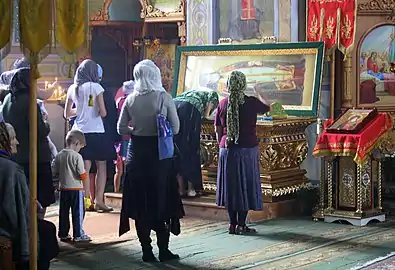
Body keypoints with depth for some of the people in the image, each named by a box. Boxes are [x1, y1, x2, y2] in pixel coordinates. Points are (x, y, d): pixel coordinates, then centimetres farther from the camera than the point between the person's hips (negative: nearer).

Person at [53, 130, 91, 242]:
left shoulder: (59, 156, 0)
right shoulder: (77, 156, -15)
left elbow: (55, 172, 5)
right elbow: (82, 175, -15)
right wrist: (85, 176, 6)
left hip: (64, 189, 5)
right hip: (76, 189, -5)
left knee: (63, 212, 12)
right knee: (78, 212, 3)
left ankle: (63, 234, 17)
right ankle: (78, 235, 5)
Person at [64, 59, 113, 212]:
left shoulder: (72, 89, 7)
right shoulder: (96, 87, -7)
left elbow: (67, 114, 12)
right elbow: (103, 112, -12)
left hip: (79, 131, 4)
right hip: (96, 132, -4)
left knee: (85, 167, 6)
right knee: (101, 166, 5)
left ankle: (86, 200, 3)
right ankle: (99, 200, 0)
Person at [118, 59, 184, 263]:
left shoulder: (131, 99, -1)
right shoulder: (164, 97, -8)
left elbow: (121, 129, 2)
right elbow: (175, 128, -5)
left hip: (137, 151, 2)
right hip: (159, 151, -2)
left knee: (140, 202, 9)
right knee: (161, 200, 7)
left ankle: (146, 250, 11)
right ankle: (163, 250, 8)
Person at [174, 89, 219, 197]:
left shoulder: (192, 93, 41)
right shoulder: (212, 94, 27)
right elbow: (212, 97, 4)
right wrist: (206, 114, 8)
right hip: (190, 110, -5)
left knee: (177, 149, 10)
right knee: (191, 150, 6)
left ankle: (181, 188, 12)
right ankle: (190, 188, 10)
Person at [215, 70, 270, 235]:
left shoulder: (223, 104, -2)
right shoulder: (251, 102, -8)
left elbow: (218, 131, 5)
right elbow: (267, 107, 14)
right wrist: (259, 93, 30)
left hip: (227, 149, 3)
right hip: (248, 149, -3)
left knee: (231, 186, 10)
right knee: (245, 186, 4)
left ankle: (232, 224, 14)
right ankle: (241, 225, 4)